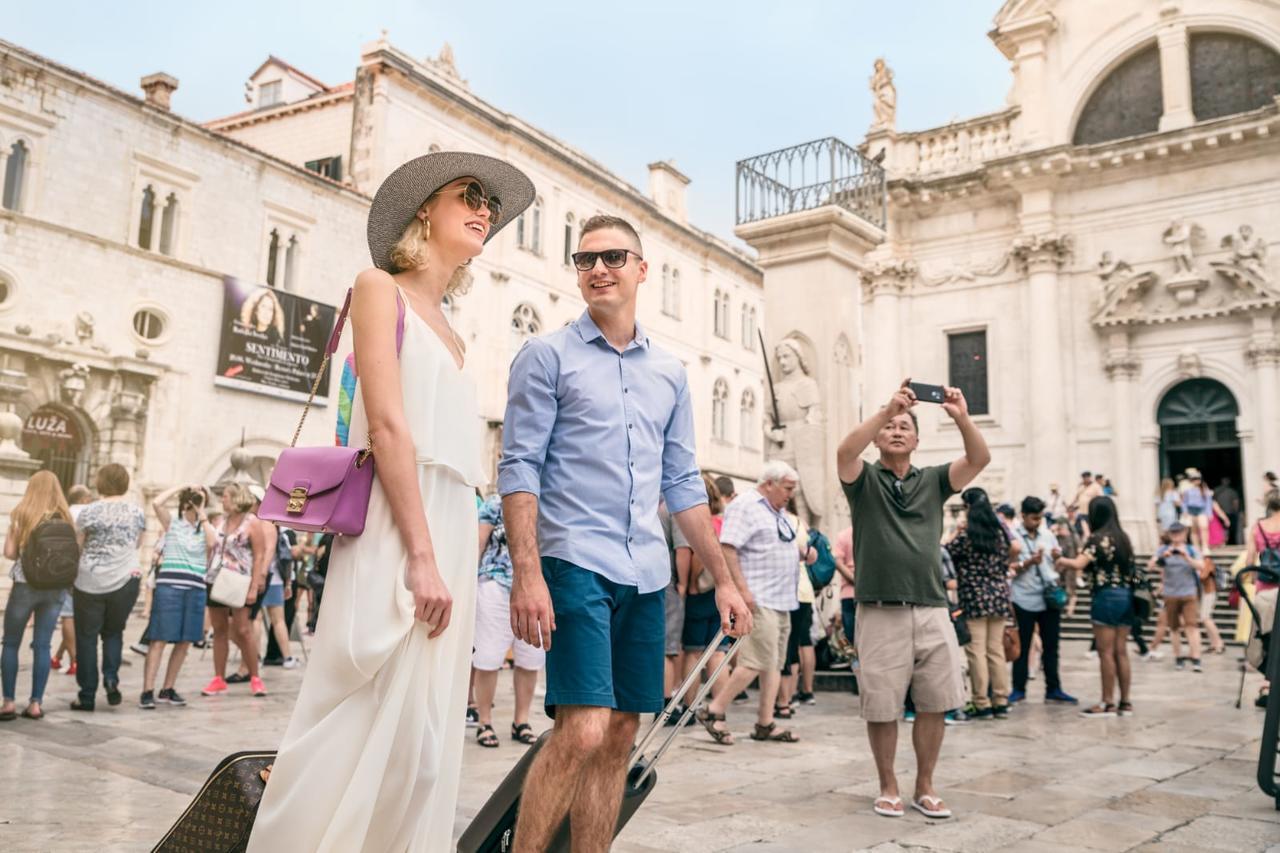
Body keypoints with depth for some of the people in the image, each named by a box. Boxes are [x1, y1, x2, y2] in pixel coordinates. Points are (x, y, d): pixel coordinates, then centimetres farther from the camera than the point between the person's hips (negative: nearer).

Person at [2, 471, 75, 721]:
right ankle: (35, 703, 6)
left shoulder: (22, 515, -4)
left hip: (25, 585, -2)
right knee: (42, 645, 6)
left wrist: (26, 551, 14)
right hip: (55, 588, 2)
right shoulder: (66, 517, 3)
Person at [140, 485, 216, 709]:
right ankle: (147, 691, -6)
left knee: (185, 642, 6)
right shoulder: (172, 523, 5)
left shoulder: (205, 529, 12)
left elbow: (213, 542, -10)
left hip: (195, 590, 4)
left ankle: (168, 689, 17)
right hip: (169, 586, -4)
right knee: (159, 639, -6)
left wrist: (202, 515, -2)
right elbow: (156, 503, -13)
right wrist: (181, 486, -5)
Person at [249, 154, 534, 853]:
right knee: (367, 720, -7)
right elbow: (386, 422, -11)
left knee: (424, 730, 8)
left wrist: (459, 557, 8)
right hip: (397, 530, -8)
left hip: (449, 532, 8)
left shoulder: (449, 332, 22)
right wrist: (421, 555, -18)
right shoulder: (381, 287, 2)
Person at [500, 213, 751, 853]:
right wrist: (527, 574, -16)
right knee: (582, 732, -14)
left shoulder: (670, 372, 16)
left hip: (646, 574, 5)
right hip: (575, 562, -5)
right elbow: (519, 468, -6)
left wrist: (724, 579, 13)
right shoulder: (547, 356, 1)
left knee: (619, 738, 8)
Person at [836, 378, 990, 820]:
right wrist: (886, 409, -25)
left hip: (932, 609, 3)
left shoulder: (933, 480, 14)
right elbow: (845, 451, -16)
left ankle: (925, 786, 22)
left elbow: (980, 458, -1)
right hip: (880, 613, -2)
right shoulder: (864, 479, 6)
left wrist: (961, 417, -18)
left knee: (934, 704, 6)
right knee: (881, 708, 4)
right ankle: (888, 786, 21)